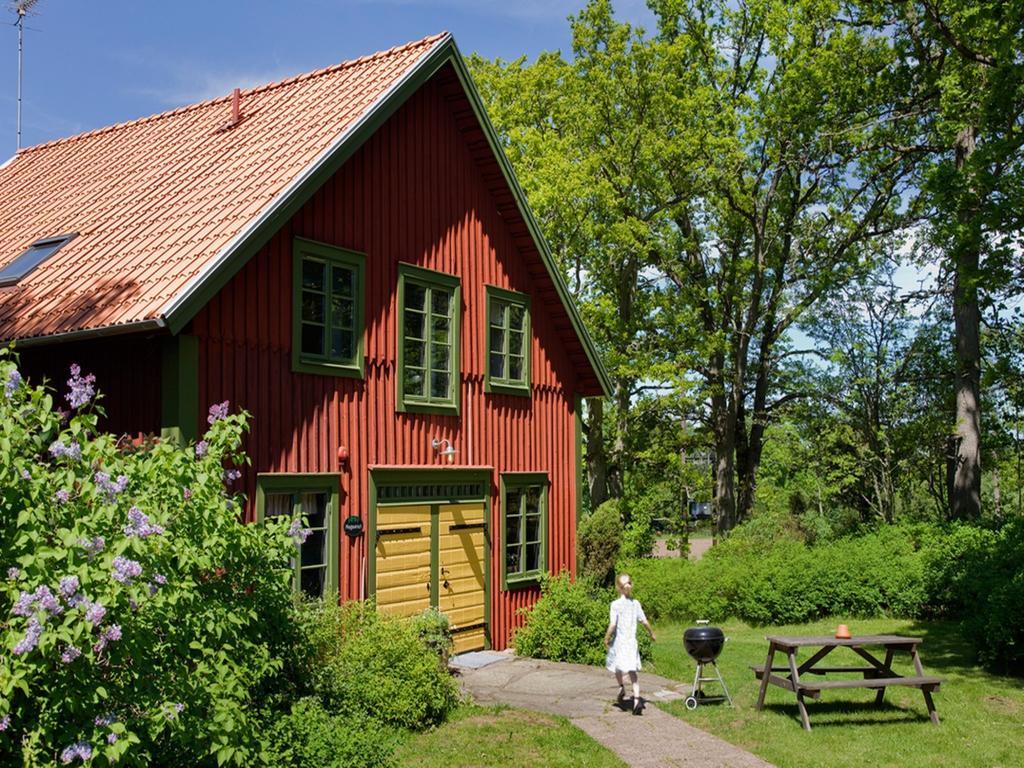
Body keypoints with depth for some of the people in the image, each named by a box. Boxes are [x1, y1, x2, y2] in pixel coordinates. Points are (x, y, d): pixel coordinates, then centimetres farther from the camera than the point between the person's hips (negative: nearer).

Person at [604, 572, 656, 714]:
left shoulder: (615, 604, -11)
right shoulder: (636, 604, 1)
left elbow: (612, 625, -15)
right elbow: (644, 622, 5)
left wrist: (606, 638, -2)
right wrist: (651, 633, 22)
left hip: (619, 640, -3)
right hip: (632, 641, 3)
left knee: (617, 666, 22)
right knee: (632, 671, 4)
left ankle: (621, 687, 5)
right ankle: (637, 699, -8)